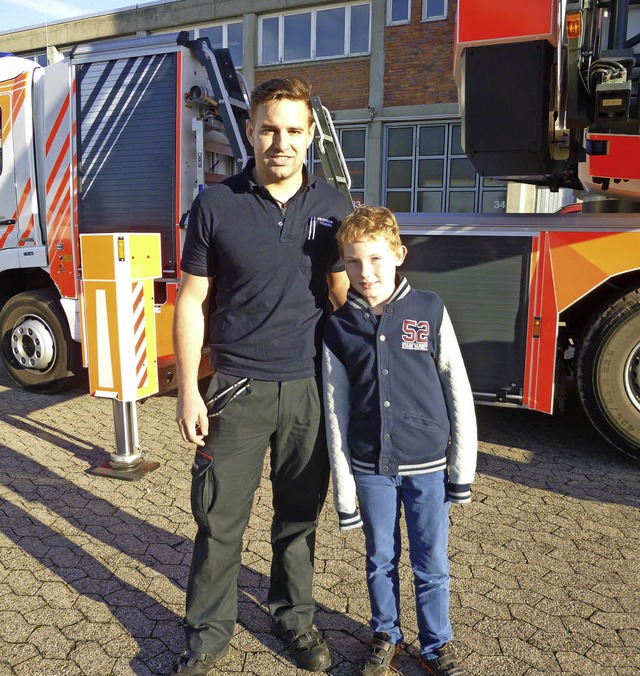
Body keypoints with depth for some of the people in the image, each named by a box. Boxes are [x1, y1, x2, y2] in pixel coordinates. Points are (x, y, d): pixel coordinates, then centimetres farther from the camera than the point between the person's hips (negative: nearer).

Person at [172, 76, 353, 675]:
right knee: (220, 518, 7)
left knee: (299, 513, 15)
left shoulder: (333, 207, 3)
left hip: (309, 389, 2)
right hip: (237, 390, -1)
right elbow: (192, 301, -2)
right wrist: (188, 391, -6)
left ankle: (294, 616, 37)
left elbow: (344, 296, 8)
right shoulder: (215, 204, -3)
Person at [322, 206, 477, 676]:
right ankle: (386, 636, 40)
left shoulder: (429, 311, -6)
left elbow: (458, 393, -2)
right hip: (370, 468, 1)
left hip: (427, 465, -1)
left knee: (432, 565, 12)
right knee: (381, 560, 17)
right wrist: (344, 489, 0)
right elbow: (336, 412, -1)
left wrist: (463, 468, -1)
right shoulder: (339, 327, -3)